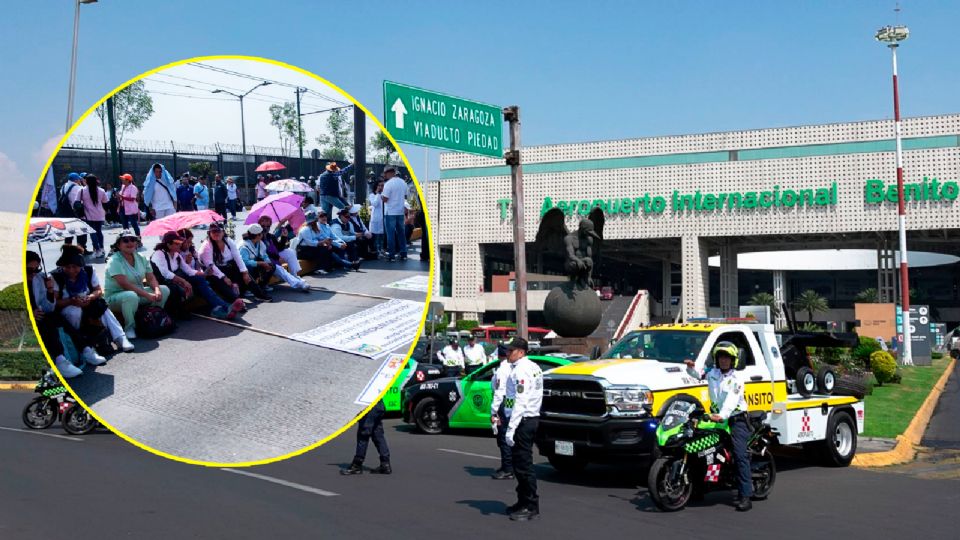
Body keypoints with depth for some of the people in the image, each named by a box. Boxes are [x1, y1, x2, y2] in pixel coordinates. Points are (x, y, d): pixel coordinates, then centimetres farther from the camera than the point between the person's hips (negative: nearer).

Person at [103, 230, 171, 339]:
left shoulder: (141, 258, 4)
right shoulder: (114, 261, -18)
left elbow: (151, 278, 1)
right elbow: (125, 284, -28)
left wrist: (157, 290, -22)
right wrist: (147, 295, -32)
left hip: (138, 293, 7)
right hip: (115, 296, -7)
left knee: (164, 290, -5)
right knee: (131, 296, -40)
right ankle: (129, 328, -20)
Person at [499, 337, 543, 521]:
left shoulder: (521, 370, -16)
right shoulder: (533, 367, 15)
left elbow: (520, 402, -22)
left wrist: (511, 429, -24)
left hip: (523, 421, -11)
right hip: (531, 419, 11)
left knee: (523, 465, -6)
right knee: (521, 463, 17)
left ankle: (531, 507, -2)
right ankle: (524, 502, 25)